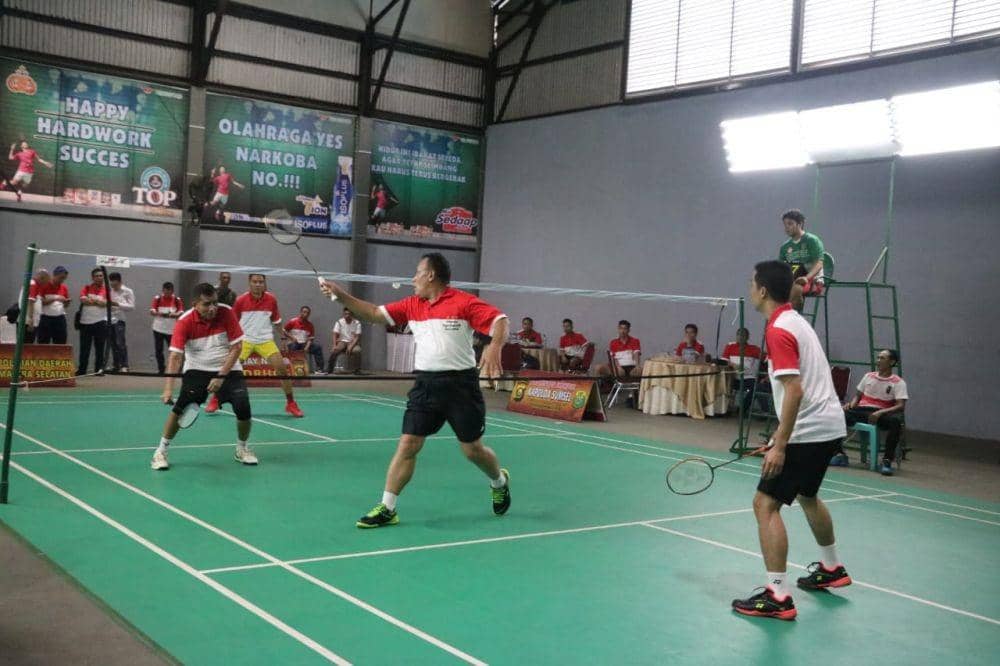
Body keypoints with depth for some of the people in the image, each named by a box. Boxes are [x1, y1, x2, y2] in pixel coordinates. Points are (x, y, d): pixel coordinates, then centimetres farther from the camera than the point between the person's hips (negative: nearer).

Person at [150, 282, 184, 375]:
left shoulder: (177, 300, 2)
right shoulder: (157, 298, 3)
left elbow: (181, 312, -8)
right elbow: (151, 311, -7)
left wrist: (174, 314, -29)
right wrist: (159, 313, -28)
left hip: (172, 330, -1)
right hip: (158, 329, 1)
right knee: (158, 350, 3)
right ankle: (161, 369, 14)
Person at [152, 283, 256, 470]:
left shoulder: (226, 313, -15)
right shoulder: (185, 322, -18)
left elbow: (236, 347, -11)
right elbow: (175, 356, -23)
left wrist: (221, 377, -16)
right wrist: (168, 389, -33)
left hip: (228, 369, 1)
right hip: (196, 370, -1)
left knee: (243, 409, -12)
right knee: (181, 407, -19)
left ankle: (242, 449, 16)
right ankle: (161, 451, 1)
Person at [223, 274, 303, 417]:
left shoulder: (271, 300, -3)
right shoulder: (241, 300, -9)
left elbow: (277, 321, 9)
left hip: (266, 340, 1)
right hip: (244, 340, -1)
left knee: (282, 369, -10)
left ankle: (291, 404, 3)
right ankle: (214, 400, 12)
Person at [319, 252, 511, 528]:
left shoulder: (464, 302, -9)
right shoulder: (412, 305, 9)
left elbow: (500, 320, -14)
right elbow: (374, 313, 13)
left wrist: (494, 347, -34)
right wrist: (341, 295, 5)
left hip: (460, 384, -5)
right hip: (426, 384, 5)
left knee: (473, 449, 6)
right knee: (407, 445, -2)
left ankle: (499, 482, 38)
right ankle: (387, 508, 5)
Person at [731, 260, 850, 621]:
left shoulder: (778, 330, -17)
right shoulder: (795, 321, 13)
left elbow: (794, 390, -25)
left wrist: (780, 445, -24)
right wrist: (782, 431, 23)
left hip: (808, 431, -10)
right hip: (829, 425, 10)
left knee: (766, 503, -8)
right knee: (806, 494, 29)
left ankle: (778, 596, -8)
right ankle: (831, 568, 46)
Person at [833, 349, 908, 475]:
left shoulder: (898, 382, 1)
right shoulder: (868, 376, 15)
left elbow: (901, 406, -9)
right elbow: (858, 395, 21)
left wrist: (880, 412, -24)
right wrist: (851, 404, -3)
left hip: (882, 414, -3)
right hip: (862, 410, 3)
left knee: (896, 420, -39)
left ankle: (887, 460, -35)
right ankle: (840, 454, -21)